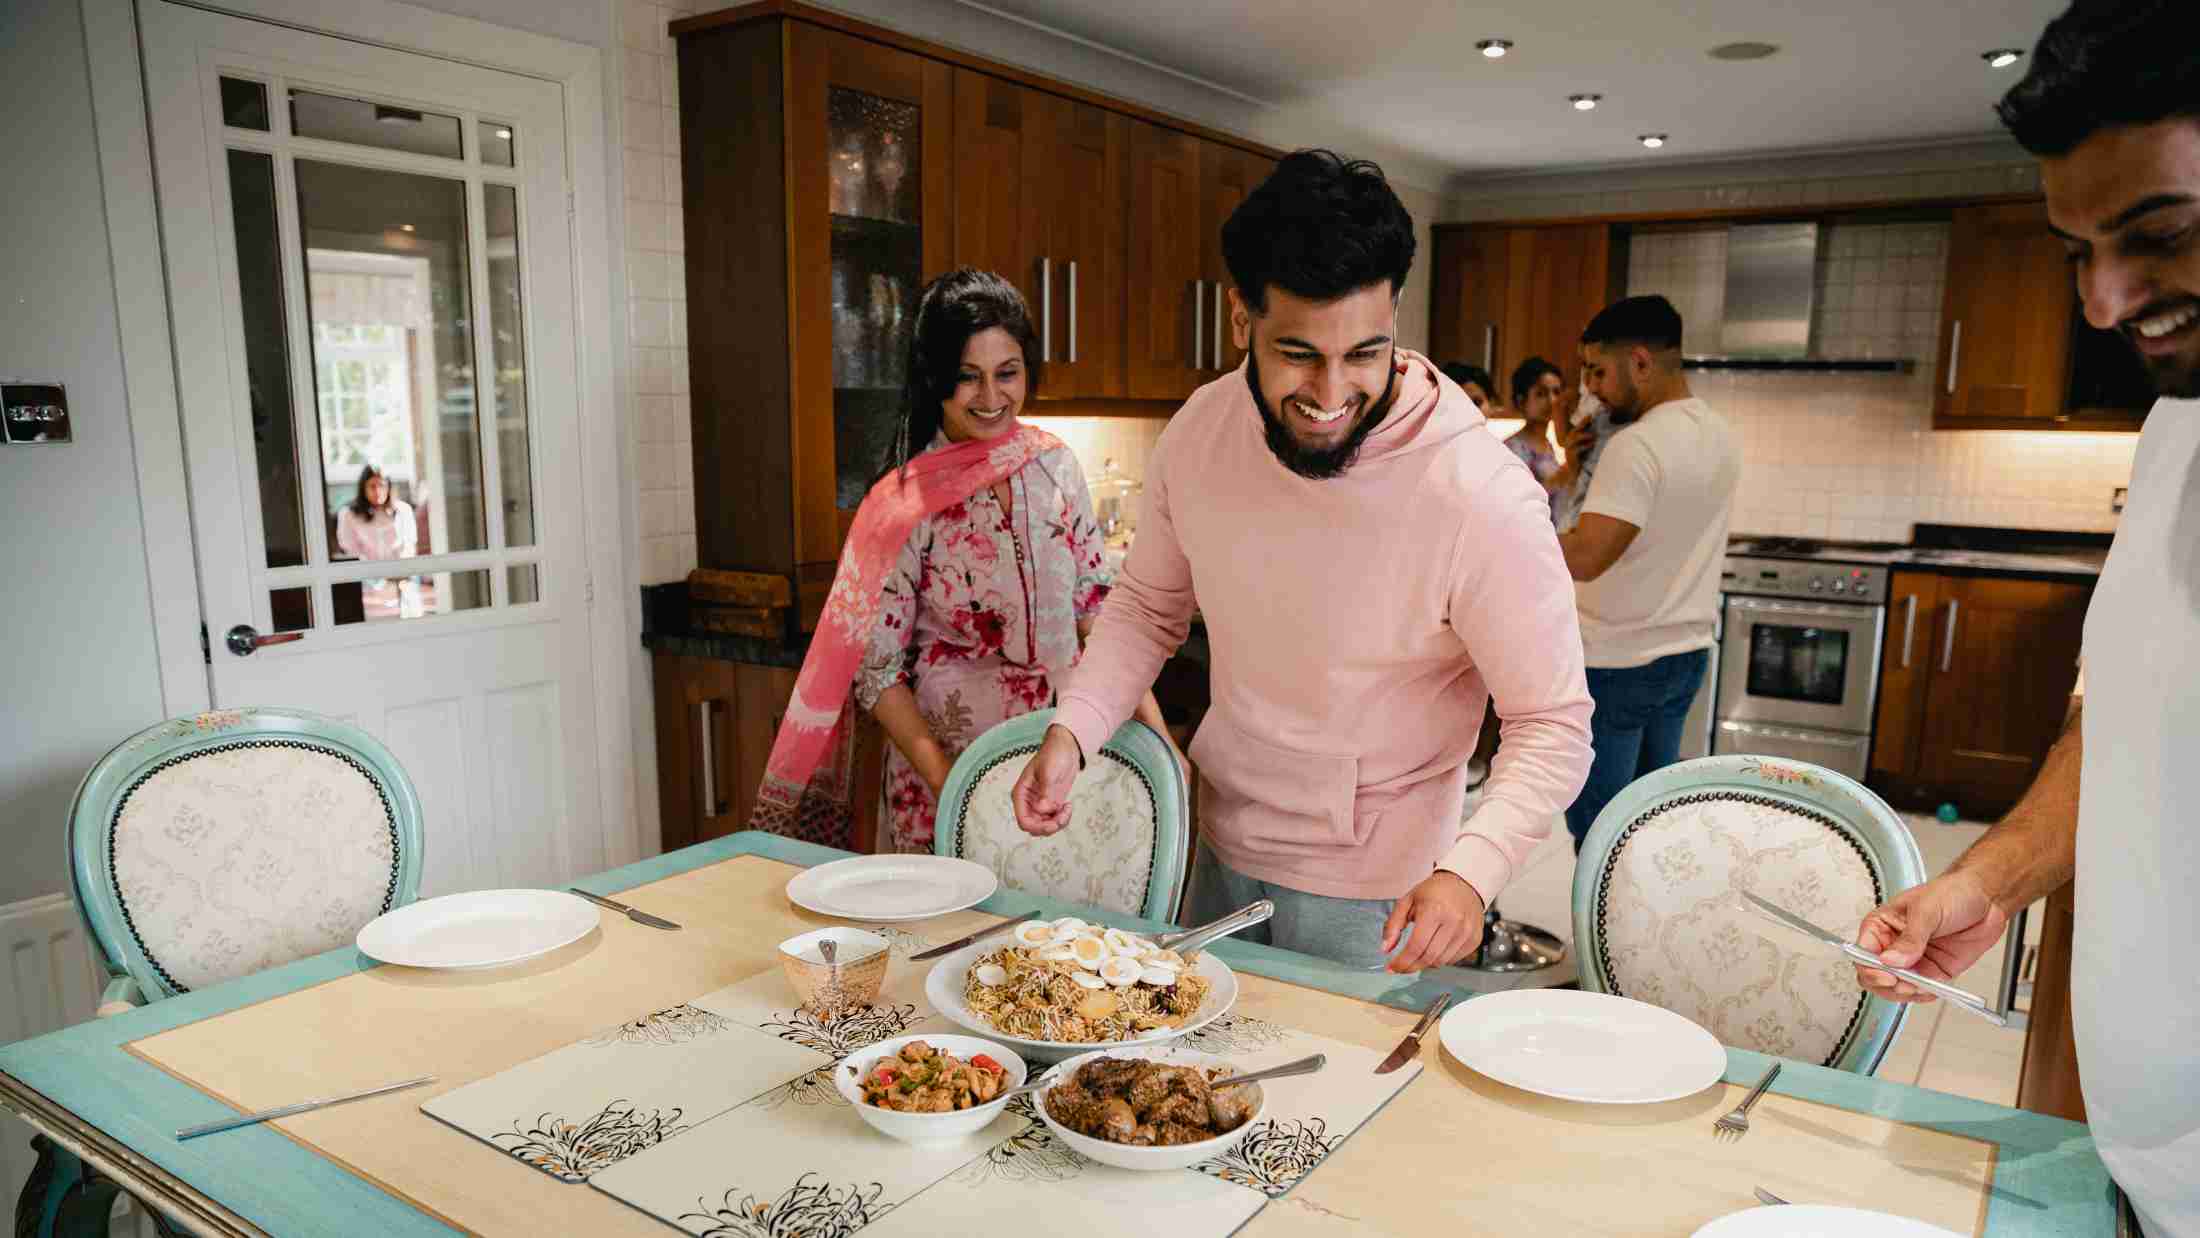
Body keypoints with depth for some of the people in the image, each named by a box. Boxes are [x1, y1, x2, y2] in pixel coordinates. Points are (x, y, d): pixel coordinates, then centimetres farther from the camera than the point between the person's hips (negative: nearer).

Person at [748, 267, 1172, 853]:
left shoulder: (1055, 467, 0)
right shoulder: (903, 505, -12)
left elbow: (1098, 608, 4)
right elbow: (876, 672, -10)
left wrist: (1155, 731, -5)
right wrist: (950, 785, -19)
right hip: (951, 758, -4)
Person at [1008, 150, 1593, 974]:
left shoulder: (1484, 498, -28)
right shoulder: (1201, 430, -12)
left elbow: (1551, 725, -20)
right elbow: (1148, 603, 4)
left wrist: (1472, 869, -36)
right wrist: (1071, 730, -11)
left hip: (1371, 894, -5)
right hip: (1221, 844, 6)